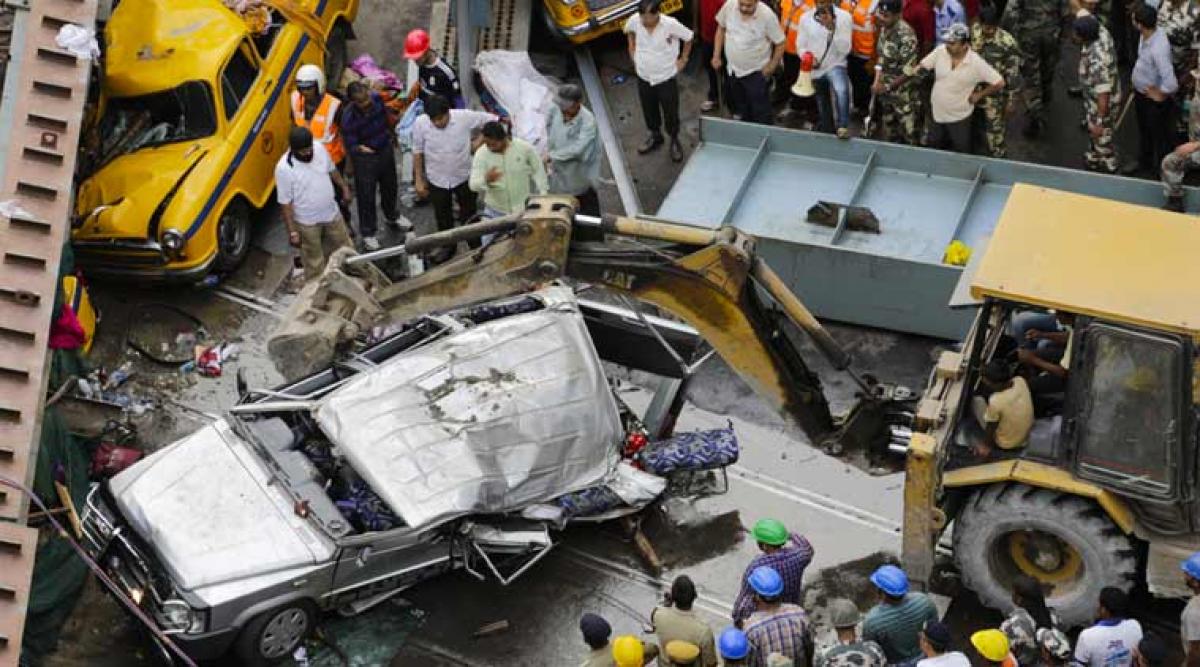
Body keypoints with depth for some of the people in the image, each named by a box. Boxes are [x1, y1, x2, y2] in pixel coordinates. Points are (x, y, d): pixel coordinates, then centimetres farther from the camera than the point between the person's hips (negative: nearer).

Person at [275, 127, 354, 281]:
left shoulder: (319, 148, -13)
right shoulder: (283, 168, -28)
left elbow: (332, 170, 9)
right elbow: (286, 203, -20)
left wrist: (344, 187, 20)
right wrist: (292, 231, -17)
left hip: (331, 214, 6)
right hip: (307, 223, -6)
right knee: (314, 263, 11)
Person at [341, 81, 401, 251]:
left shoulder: (376, 98, -18)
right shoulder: (348, 118, -32)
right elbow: (351, 145, -22)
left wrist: (390, 135, 17)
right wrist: (360, 148, -43)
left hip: (385, 149, 6)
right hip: (365, 158, -6)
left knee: (390, 186, 27)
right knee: (366, 195, 7)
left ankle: (391, 216, 55)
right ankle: (368, 233, 28)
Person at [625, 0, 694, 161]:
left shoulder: (671, 24, -27)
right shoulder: (634, 21, -18)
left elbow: (688, 38, -9)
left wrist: (683, 59, -3)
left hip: (666, 78, -3)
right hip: (643, 77, 3)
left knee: (671, 113, 11)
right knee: (649, 111, 22)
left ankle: (674, 141, 36)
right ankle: (655, 136, 48)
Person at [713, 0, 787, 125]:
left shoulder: (767, 15, -24)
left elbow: (780, 44, -13)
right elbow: (721, 28, 5)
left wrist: (771, 67, -10)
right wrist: (716, 56, 5)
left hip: (755, 72, -4)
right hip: (733, 70, 5)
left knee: (760, 113, 3)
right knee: (742, 112, 23)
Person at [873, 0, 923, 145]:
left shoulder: (906, 35, -26)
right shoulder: (884, 29, 0)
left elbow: (909, 70, -25)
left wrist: (887, 86, -19)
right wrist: (877, 81, 3)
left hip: (905, 95, -8)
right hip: (887, 94, 8)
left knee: (909, 138, 4)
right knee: (889, 135, 22)